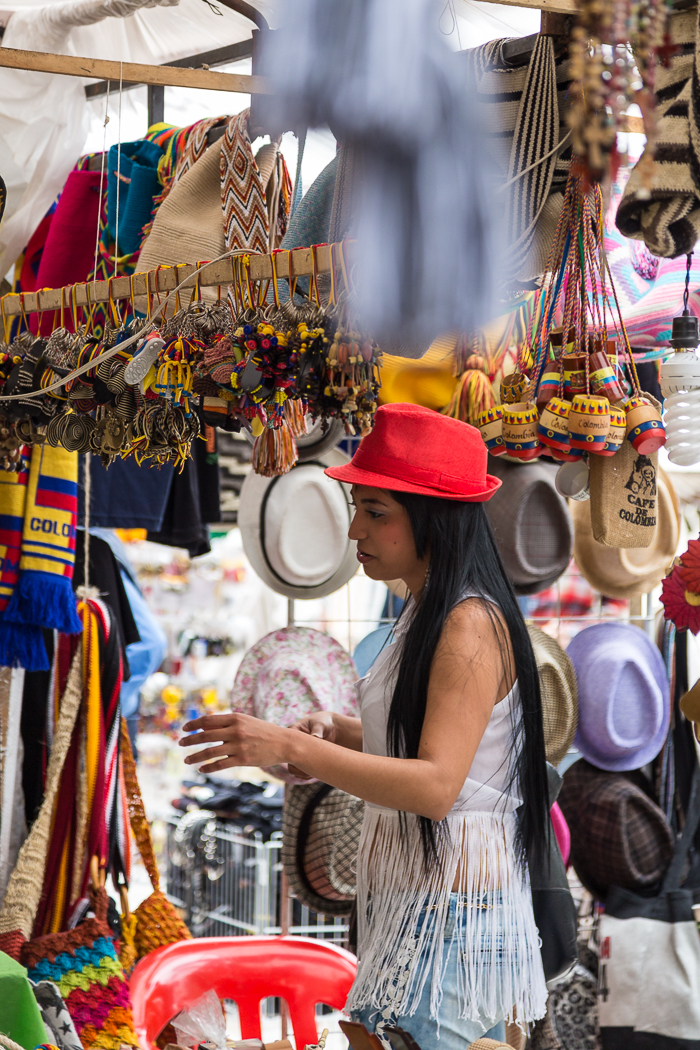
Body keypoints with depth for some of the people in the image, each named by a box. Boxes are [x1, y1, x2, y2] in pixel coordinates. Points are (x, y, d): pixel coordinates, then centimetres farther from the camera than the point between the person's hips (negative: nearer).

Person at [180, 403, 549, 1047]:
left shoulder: (470, 627, -17)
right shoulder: (428, 614, 14)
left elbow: (436, 784, -26)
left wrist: (290, 748, -30)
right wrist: (337, 732, 4)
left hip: (451, 904, -10)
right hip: (412, 897, 10)